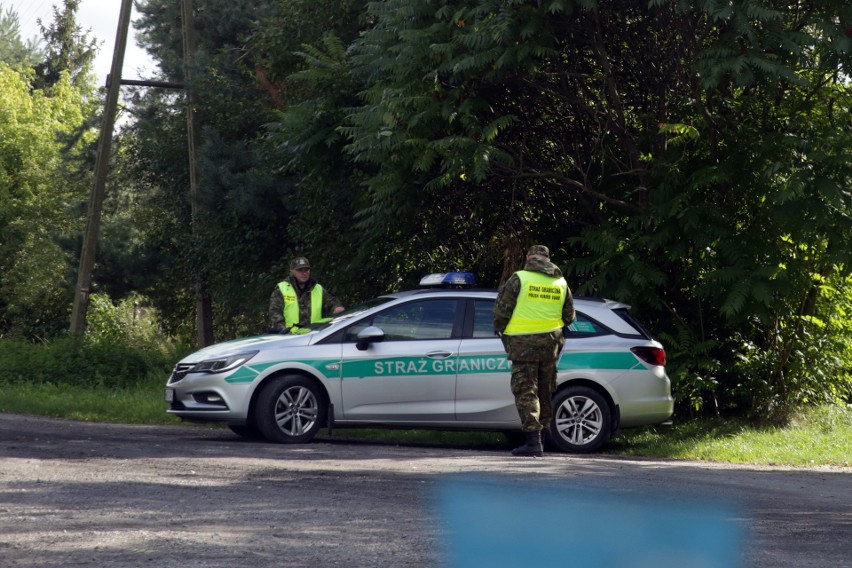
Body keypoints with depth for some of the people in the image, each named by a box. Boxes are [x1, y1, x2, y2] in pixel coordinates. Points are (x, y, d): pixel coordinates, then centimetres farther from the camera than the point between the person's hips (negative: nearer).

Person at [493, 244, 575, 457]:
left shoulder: (519, 278, -7)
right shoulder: (561, 282, 10)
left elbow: (501, 309, -7)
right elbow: (569, 316, 16)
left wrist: (500, 329, 11)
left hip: (523, 342, -5)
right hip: (550, 342, 5)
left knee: (525, 391, -4)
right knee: (545, 390, 15)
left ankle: (533, 441, -12)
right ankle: (543, 430, 22)